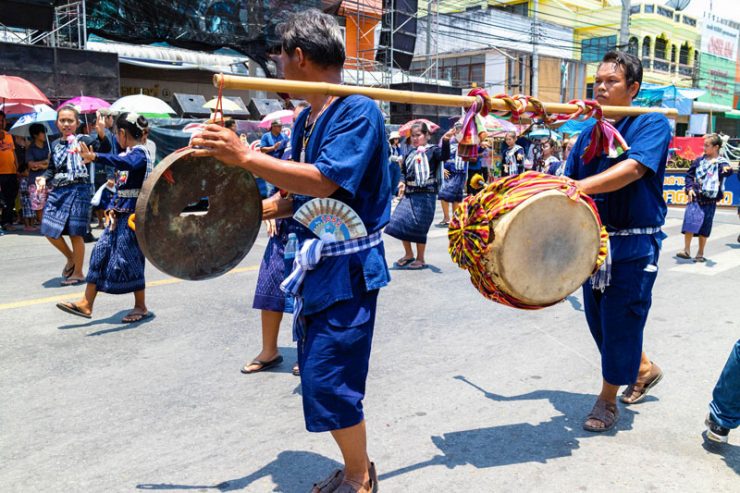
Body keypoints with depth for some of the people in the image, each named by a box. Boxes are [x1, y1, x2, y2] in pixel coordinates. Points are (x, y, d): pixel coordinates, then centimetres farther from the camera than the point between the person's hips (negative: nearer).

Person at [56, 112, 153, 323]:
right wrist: (112, 208, 5)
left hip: (132, 214, -9)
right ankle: (86, 304, 13)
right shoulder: (129, 153, 15)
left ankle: (141, 307, 12)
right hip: (119, 213, 9)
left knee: (129, 259, -3)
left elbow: (127, 163, -36)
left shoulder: (140, 152, -12)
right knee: (100, 253, 7)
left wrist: (95, 157, -47)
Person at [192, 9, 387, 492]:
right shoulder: (305, 120, 11)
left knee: (328, 382, -4)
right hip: (315, 262, 9)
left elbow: (323, 182, -28)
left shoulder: (359, 112, -16)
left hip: (347, 267, -9)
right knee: (317, 376, 15)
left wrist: (244, 156, -31)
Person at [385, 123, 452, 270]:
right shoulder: (410, 154, 15)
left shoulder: (432, 150, -3)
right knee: (399, 223, 4)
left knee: (418, 227, -3)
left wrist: (445, 141, -39)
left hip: (426, 194, -6)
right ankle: (408, 254, 23)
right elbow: (404, 171, 24)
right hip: (409, 193, 6)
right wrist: (402, 182, 4)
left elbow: (444, 156, -23)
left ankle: (420, 259, 14)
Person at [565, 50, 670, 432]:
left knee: (621, 320, 1)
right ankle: (643, 370, 39)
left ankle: (607, 400, 20)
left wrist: (581, 186, -41)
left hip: (634, 245, -6)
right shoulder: (589, 134, 10)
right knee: (598, 317, 14)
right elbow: (569, 181, 8)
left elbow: (633, 168, -27)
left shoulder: (652, 124, -9)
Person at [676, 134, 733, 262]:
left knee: (704, 227, 5)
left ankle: (700, 254, 16)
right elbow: (689, 174, 10)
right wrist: (690, 188, -5)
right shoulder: (699, 160, 6)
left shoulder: (722, 163, -2)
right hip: (695, 197, 2)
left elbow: (727, 171, -21)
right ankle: (686, 250, 9)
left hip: (710, 200, -2)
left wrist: (727, 170, -45)